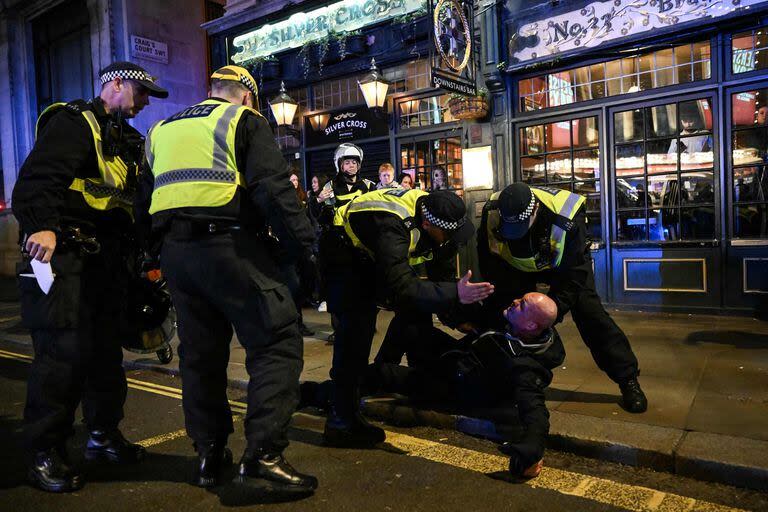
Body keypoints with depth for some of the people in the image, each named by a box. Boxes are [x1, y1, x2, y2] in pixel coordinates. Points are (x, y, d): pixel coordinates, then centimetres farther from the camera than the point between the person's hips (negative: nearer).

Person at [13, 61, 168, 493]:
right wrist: (42, 226, -35)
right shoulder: (73, 122, -4)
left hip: (106, 259, 9)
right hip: (63, 255, -8)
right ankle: (45, 452, 6)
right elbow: (39, 177, -20)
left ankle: (104, 433, 26)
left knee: (106, 348, 12)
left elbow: (135, 199, 26)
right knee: (64, 351, -9)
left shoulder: (126, 140, 23)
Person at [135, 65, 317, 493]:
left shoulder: (162, 130, 25)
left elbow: (144, 203, 25)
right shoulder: (245, 121, 4)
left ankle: (209, 454, 21)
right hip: (229, 245, -7)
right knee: (277, 340, -6)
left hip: (174, 250, 7)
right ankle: (263, 454, -12)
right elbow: (272, 188, -11)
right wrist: (303, 241, -10)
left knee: (200, 352, 13)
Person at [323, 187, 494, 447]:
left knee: (415, 313, 5)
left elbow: (443, 268, -2)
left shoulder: (435, 212, -14)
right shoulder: (393, 224, -38)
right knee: (357, 328, -20)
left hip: (371, 257, 9)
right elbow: (400, 287, -44)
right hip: (344, 253, -9)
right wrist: (454, 293, -46)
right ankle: (341, 422, -13)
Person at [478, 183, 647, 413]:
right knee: (497, 312, -7)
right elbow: (490, 265, -16)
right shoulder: (492, 215, -31)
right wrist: (505, 302, -20)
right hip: (518, 266, 3)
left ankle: (629, 380, -2)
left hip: (567, 262, -3)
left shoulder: (566, 218, -39)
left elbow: (573, 276, -32)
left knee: (589, 313, -13)